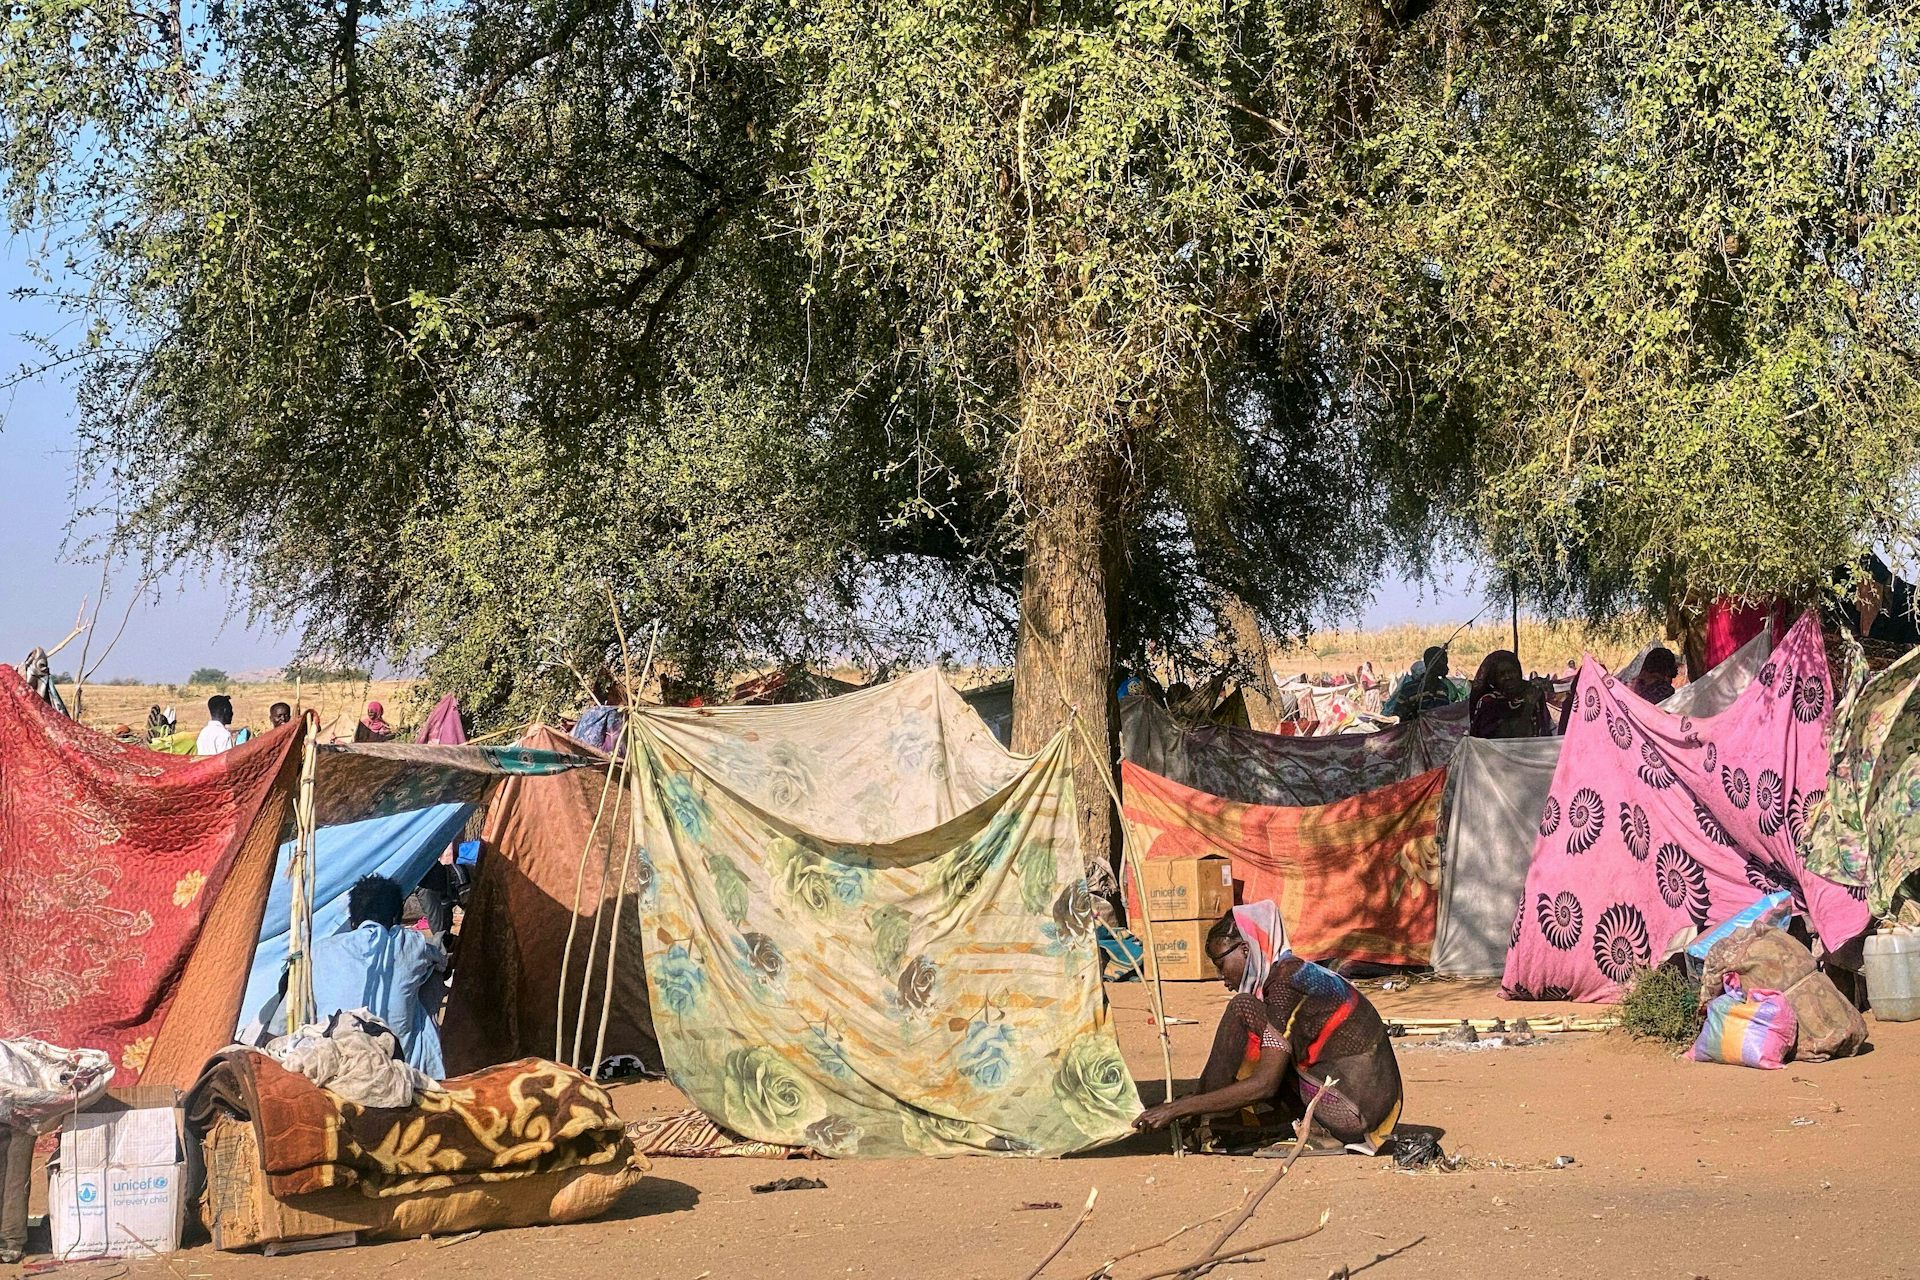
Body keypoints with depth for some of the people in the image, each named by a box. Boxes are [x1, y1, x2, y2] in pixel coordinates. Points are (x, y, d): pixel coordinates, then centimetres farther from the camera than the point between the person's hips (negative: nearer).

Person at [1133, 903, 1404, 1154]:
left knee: (1243, 1009, -8)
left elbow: (1264, 1086, -19)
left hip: (1355, 1109, -10)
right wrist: (1185, 1105, 22)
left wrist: (1178, 1108, -15)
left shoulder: (1284, 985, -12)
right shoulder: (1298, 973, 18)